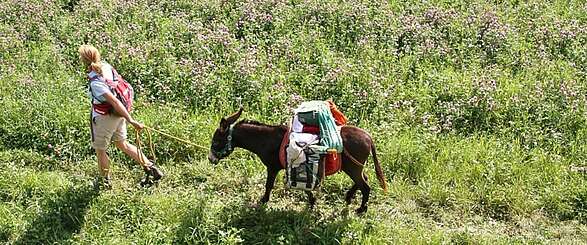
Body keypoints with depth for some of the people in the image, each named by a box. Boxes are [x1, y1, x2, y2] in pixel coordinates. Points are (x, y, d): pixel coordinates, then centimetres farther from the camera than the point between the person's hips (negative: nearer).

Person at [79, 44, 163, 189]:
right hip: (118, 115, 8)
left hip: (104, 118, -8)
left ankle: (104, 181, 34)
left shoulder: (95, 82, -29)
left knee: (100, 150, 15)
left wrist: (131, 121, -32)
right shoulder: (107, 66, -6)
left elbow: (115, 102, -32)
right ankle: (151, 169, 20)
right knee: (122, 144, 23)